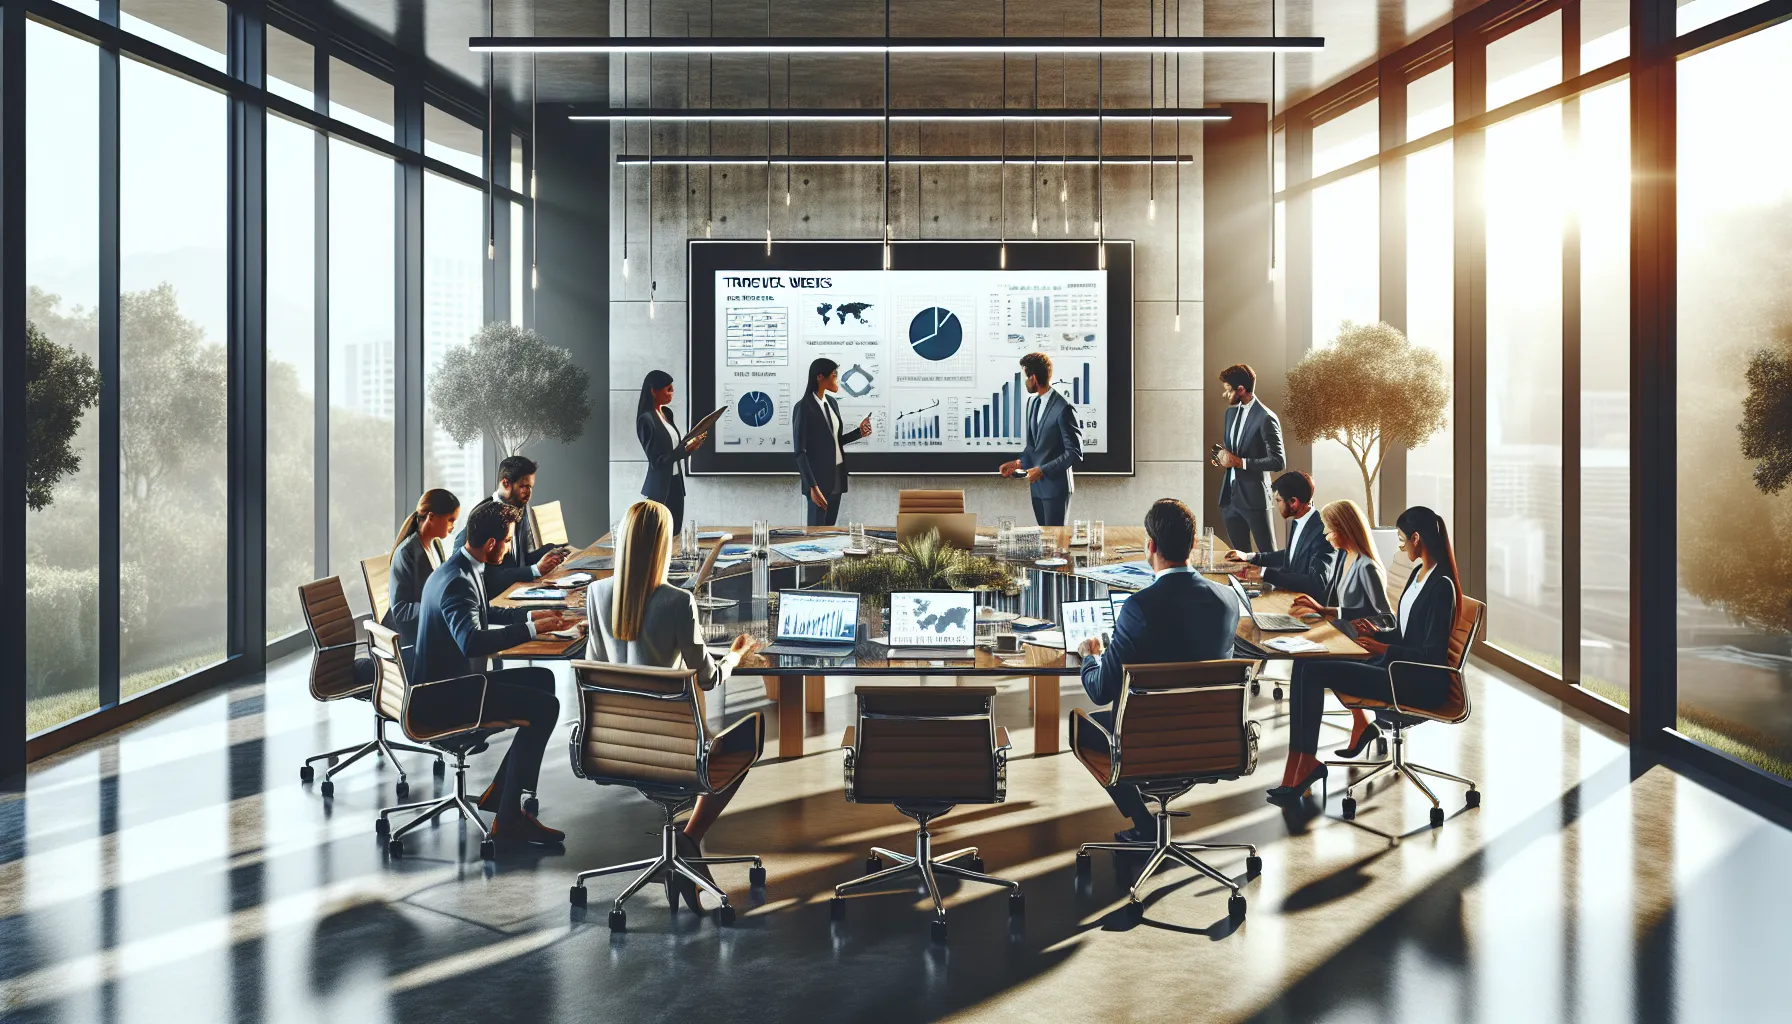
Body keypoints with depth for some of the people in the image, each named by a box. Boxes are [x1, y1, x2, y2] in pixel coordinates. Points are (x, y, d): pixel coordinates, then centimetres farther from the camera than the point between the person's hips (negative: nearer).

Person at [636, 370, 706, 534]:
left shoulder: (667, 413, 9)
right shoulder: (647, 419, -16)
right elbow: (656, 461, -18)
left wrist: (691, 445, -2)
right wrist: (686, 448, -21)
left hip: (675, 483, 8)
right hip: (660, 488, -8)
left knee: (675, 532, 10)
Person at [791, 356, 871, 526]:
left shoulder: (832, 402, 9)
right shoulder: (804, 407, -14)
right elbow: (800, 452, -16)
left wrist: (859, 432, 1)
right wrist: (813, 487, -22)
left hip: (837, 474, 7)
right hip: (818, 477, -7)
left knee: (830, 527, 12)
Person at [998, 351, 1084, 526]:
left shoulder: (1063, 409, -16)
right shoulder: (1032, 403, 10)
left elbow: (1074, 452, -16)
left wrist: (1043, 470, -18)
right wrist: (1019, 462, 2)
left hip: (1055, 484, -8)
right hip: (1037, 485, 8)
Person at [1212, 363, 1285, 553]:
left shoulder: (1266, 418, -13)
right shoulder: (1231, 412, 12)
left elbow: (1278, 462, -16)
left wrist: (1240, 462, -19)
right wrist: (1222, 456, 4)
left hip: (1253, 497, -8)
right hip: (1230, 495, 8)